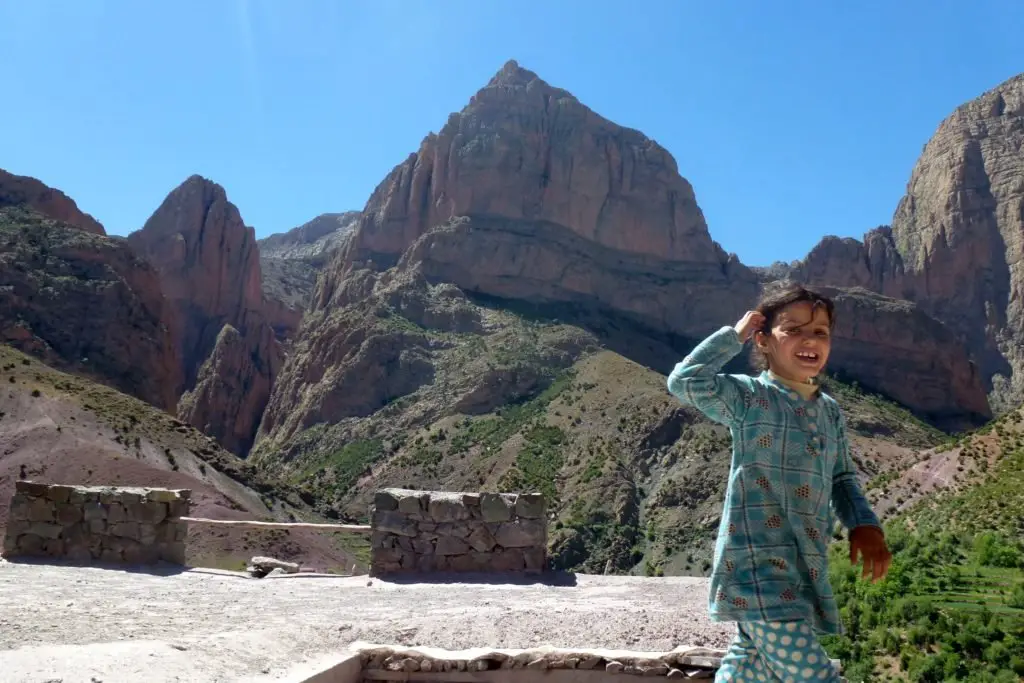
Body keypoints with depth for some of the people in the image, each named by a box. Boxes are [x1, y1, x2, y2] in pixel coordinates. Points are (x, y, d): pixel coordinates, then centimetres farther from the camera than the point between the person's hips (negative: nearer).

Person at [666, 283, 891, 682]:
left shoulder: (830, 411, 14)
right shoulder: (749, 397, -7)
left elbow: (842, 478, 21)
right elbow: (686, 381, -22)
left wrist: (864, 524, 4)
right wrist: (734, 335, -11)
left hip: (804, 571, 8)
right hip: (758, 567, -7)